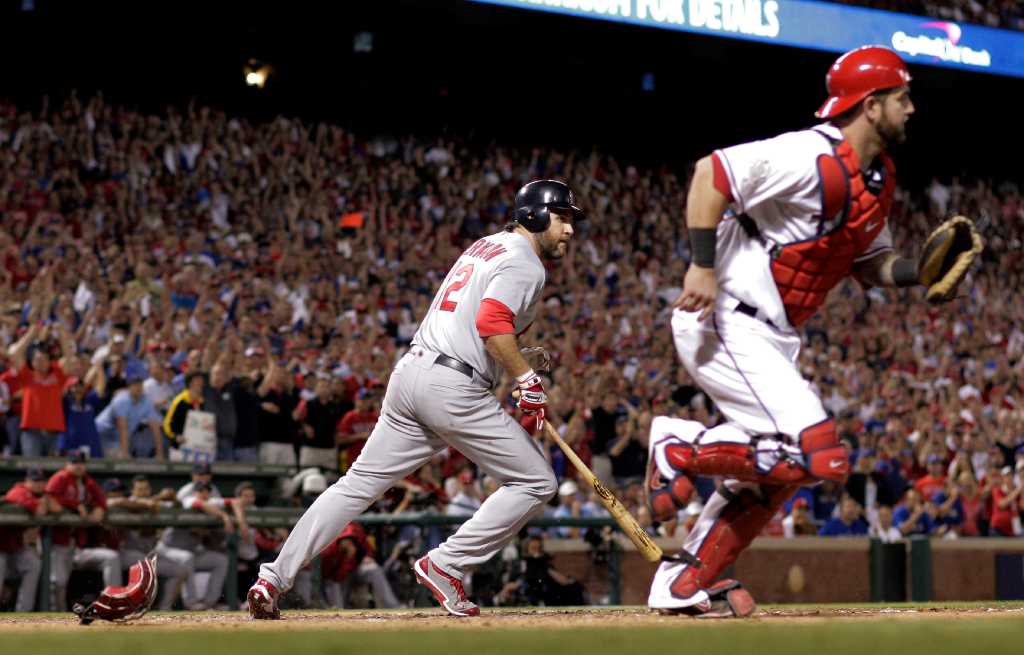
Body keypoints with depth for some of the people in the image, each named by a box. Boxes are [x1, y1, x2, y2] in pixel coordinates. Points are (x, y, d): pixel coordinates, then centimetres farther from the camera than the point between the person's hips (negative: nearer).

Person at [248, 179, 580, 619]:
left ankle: (272, 580, 2)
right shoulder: (526, 265, -5)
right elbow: (491, 324, -21)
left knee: (360, 483, 9)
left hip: (409, 371, 9)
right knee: (536, 482, 1)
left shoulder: (484, 247, 24)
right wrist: (527, 379, -19)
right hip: (455, 388, -9)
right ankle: (444, 566, -3)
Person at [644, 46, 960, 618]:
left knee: (775, 468, 17)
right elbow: (713, 173, -22)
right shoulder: (813, 158, -18)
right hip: (725, 327, -11)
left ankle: (684, 585, 23)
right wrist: (703, 266, -27)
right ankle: (682, 446, -6)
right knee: (819, 456, -20)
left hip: (773, 342, 11)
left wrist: (920, 271, 1)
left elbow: (869, 261, 21)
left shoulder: (879, 178, 12)